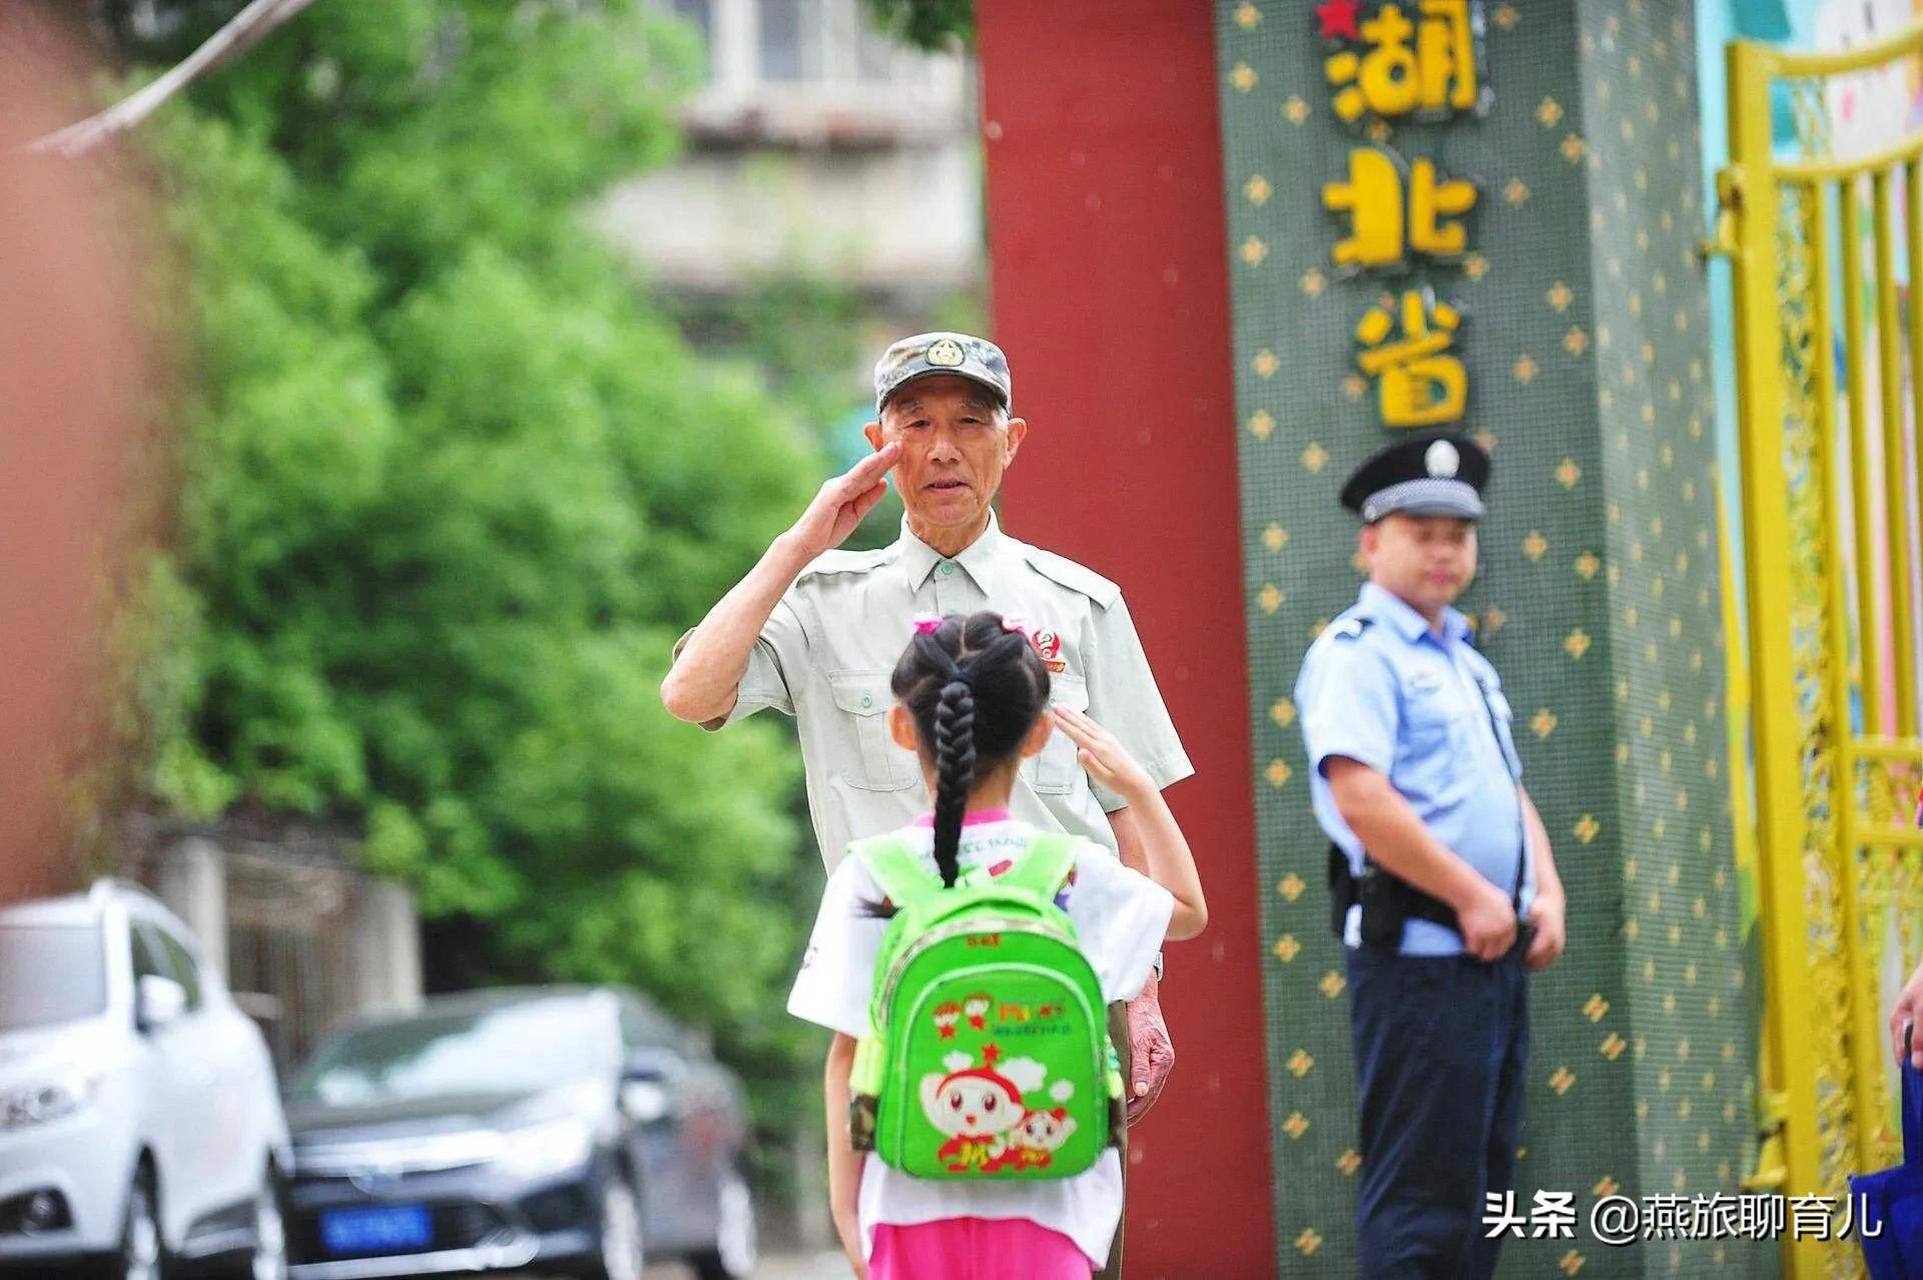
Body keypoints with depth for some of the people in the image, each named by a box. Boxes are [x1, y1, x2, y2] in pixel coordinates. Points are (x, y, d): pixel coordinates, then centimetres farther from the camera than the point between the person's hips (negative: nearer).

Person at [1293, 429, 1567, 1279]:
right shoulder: (1356, 654, -9)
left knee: (1482, 1181, 12)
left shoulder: (1463, 660, 21)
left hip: (1494, 952, 10)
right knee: (1421, 1191, -11)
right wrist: (1473, 897, -17)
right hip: (1418, 947, -10)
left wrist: (1545, 892, 8)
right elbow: (1361, 799, -21)